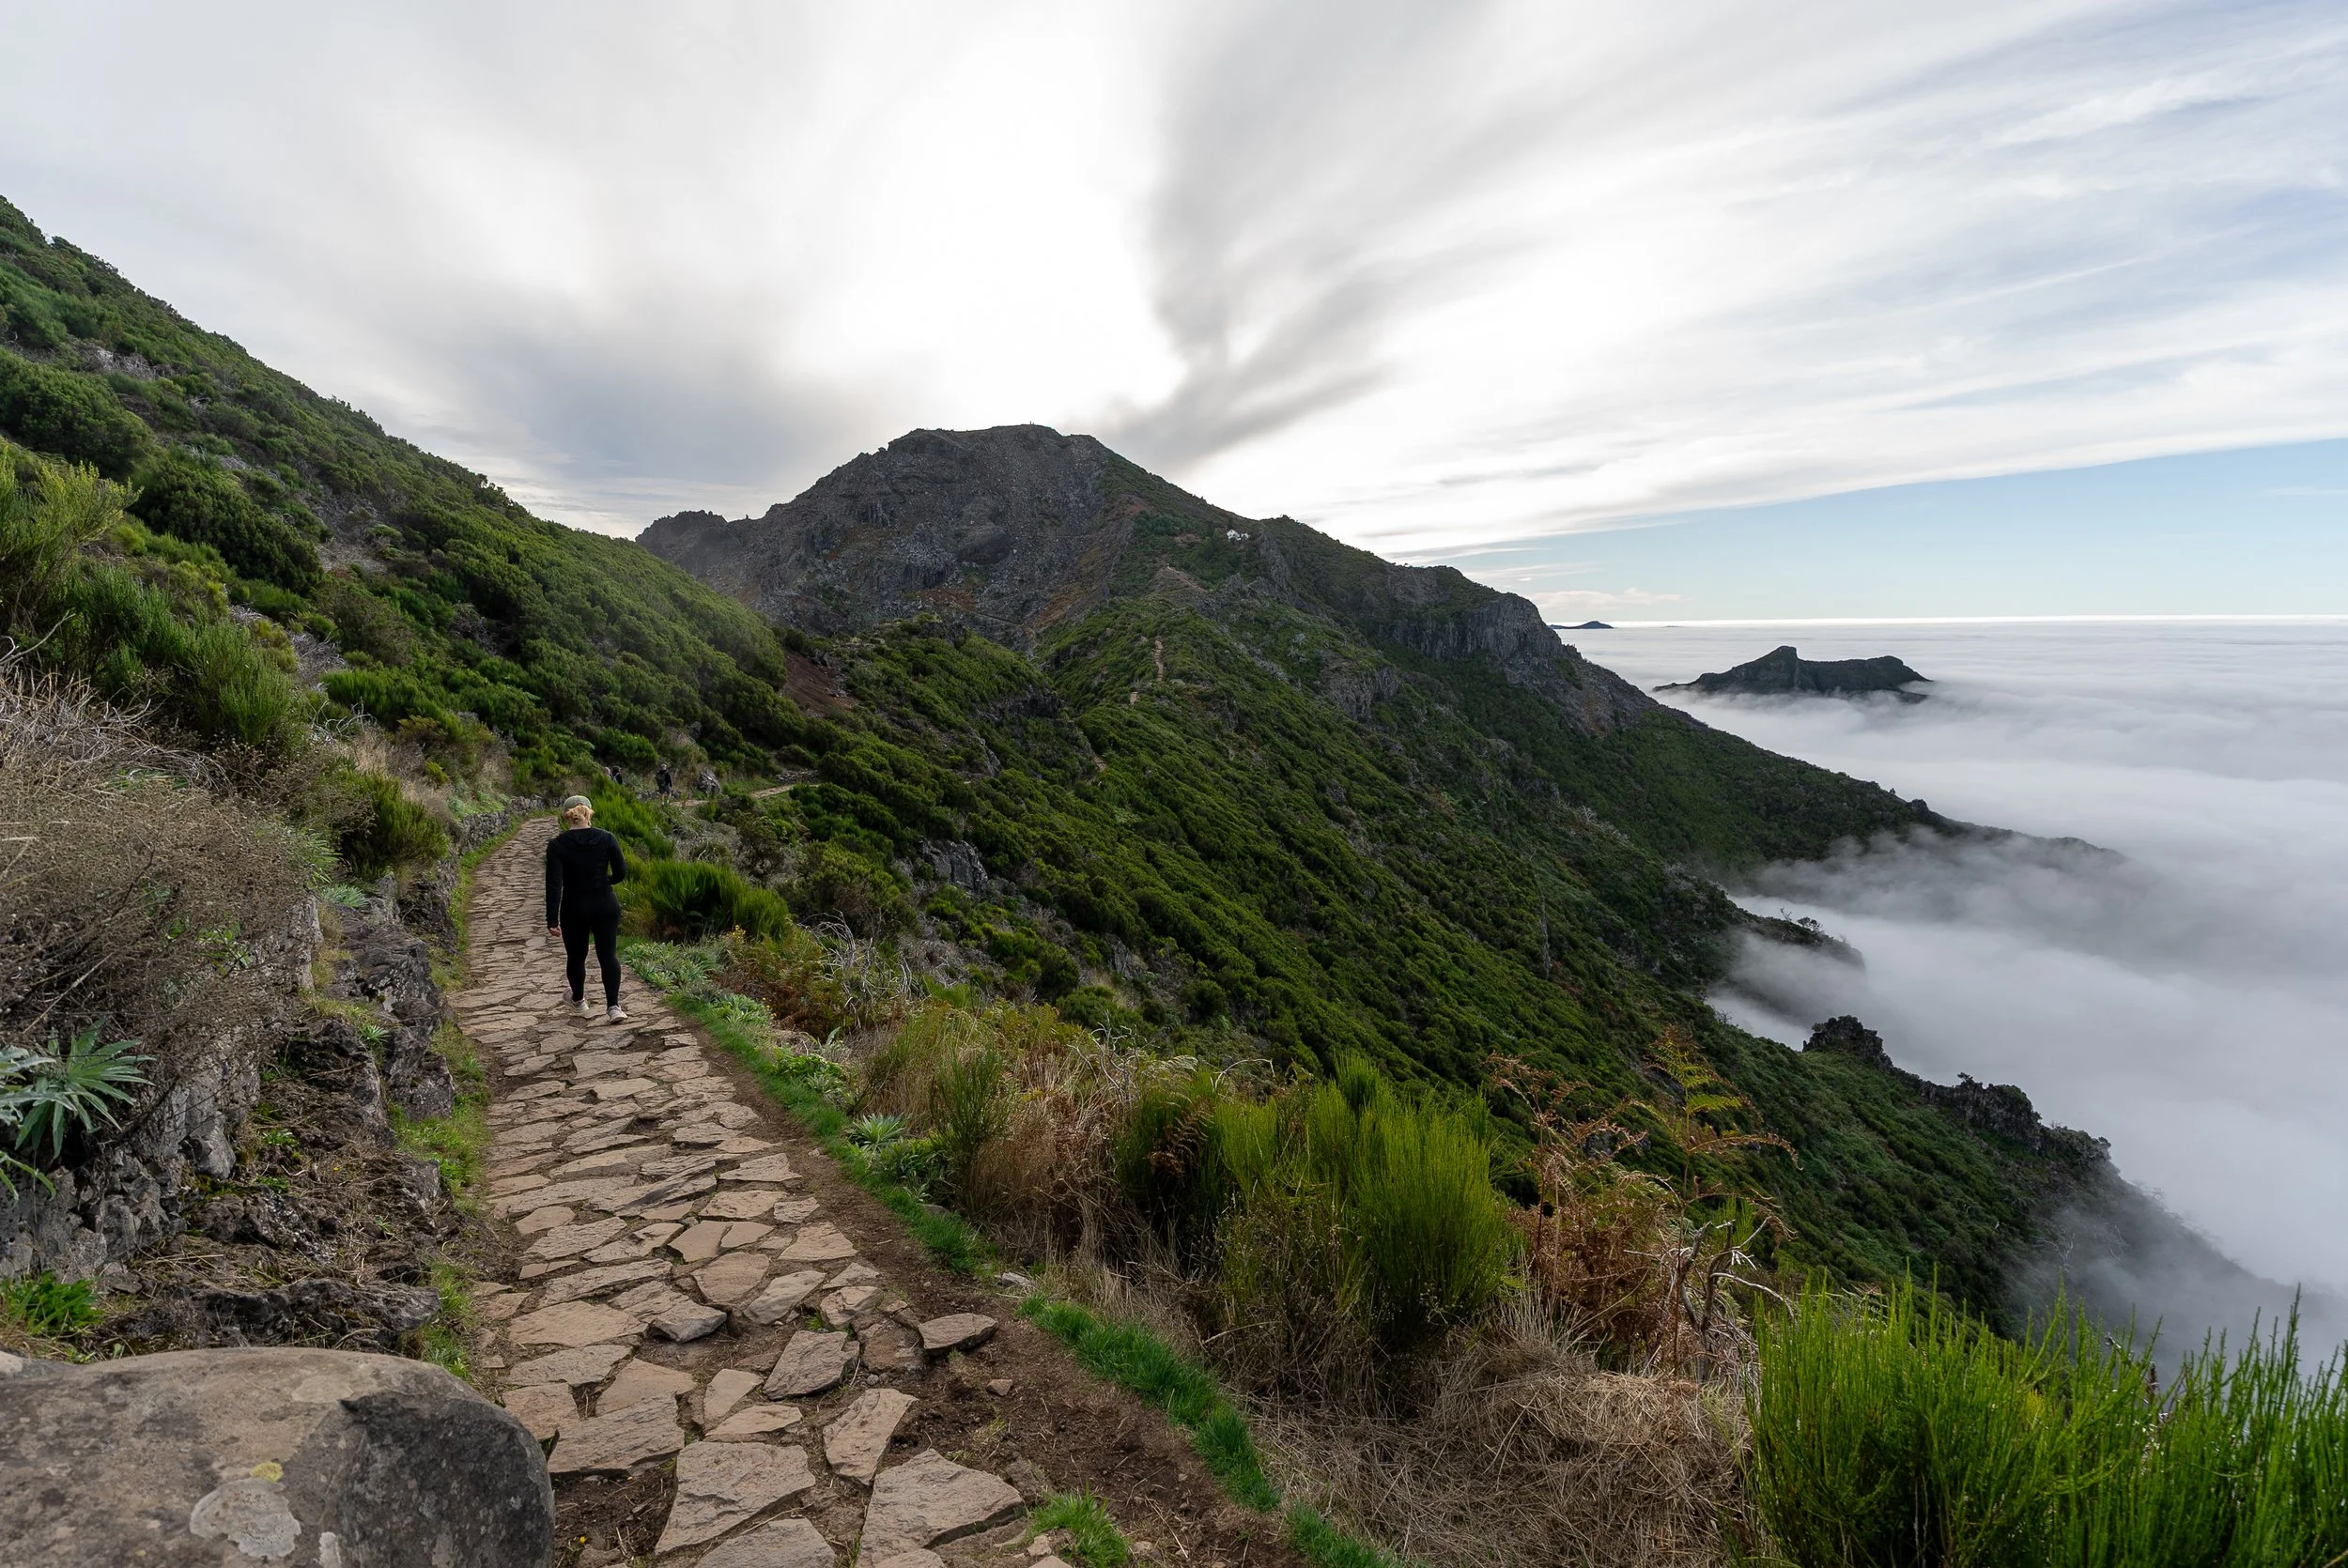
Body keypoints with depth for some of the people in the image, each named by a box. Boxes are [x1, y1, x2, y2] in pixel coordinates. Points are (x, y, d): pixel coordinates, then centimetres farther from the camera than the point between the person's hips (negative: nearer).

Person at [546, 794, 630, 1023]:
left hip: (574, 909, 0)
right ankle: (613, 1006, -7)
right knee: (608, 955, 5)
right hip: (606, 906, 1)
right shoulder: (606, 838, -5)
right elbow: (621, 872, -4)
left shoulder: (557, 844, -9)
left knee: (576, 956, 18)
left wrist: (552, 920, -12)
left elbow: (554, 883, -13)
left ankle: (579, 1001, 38)